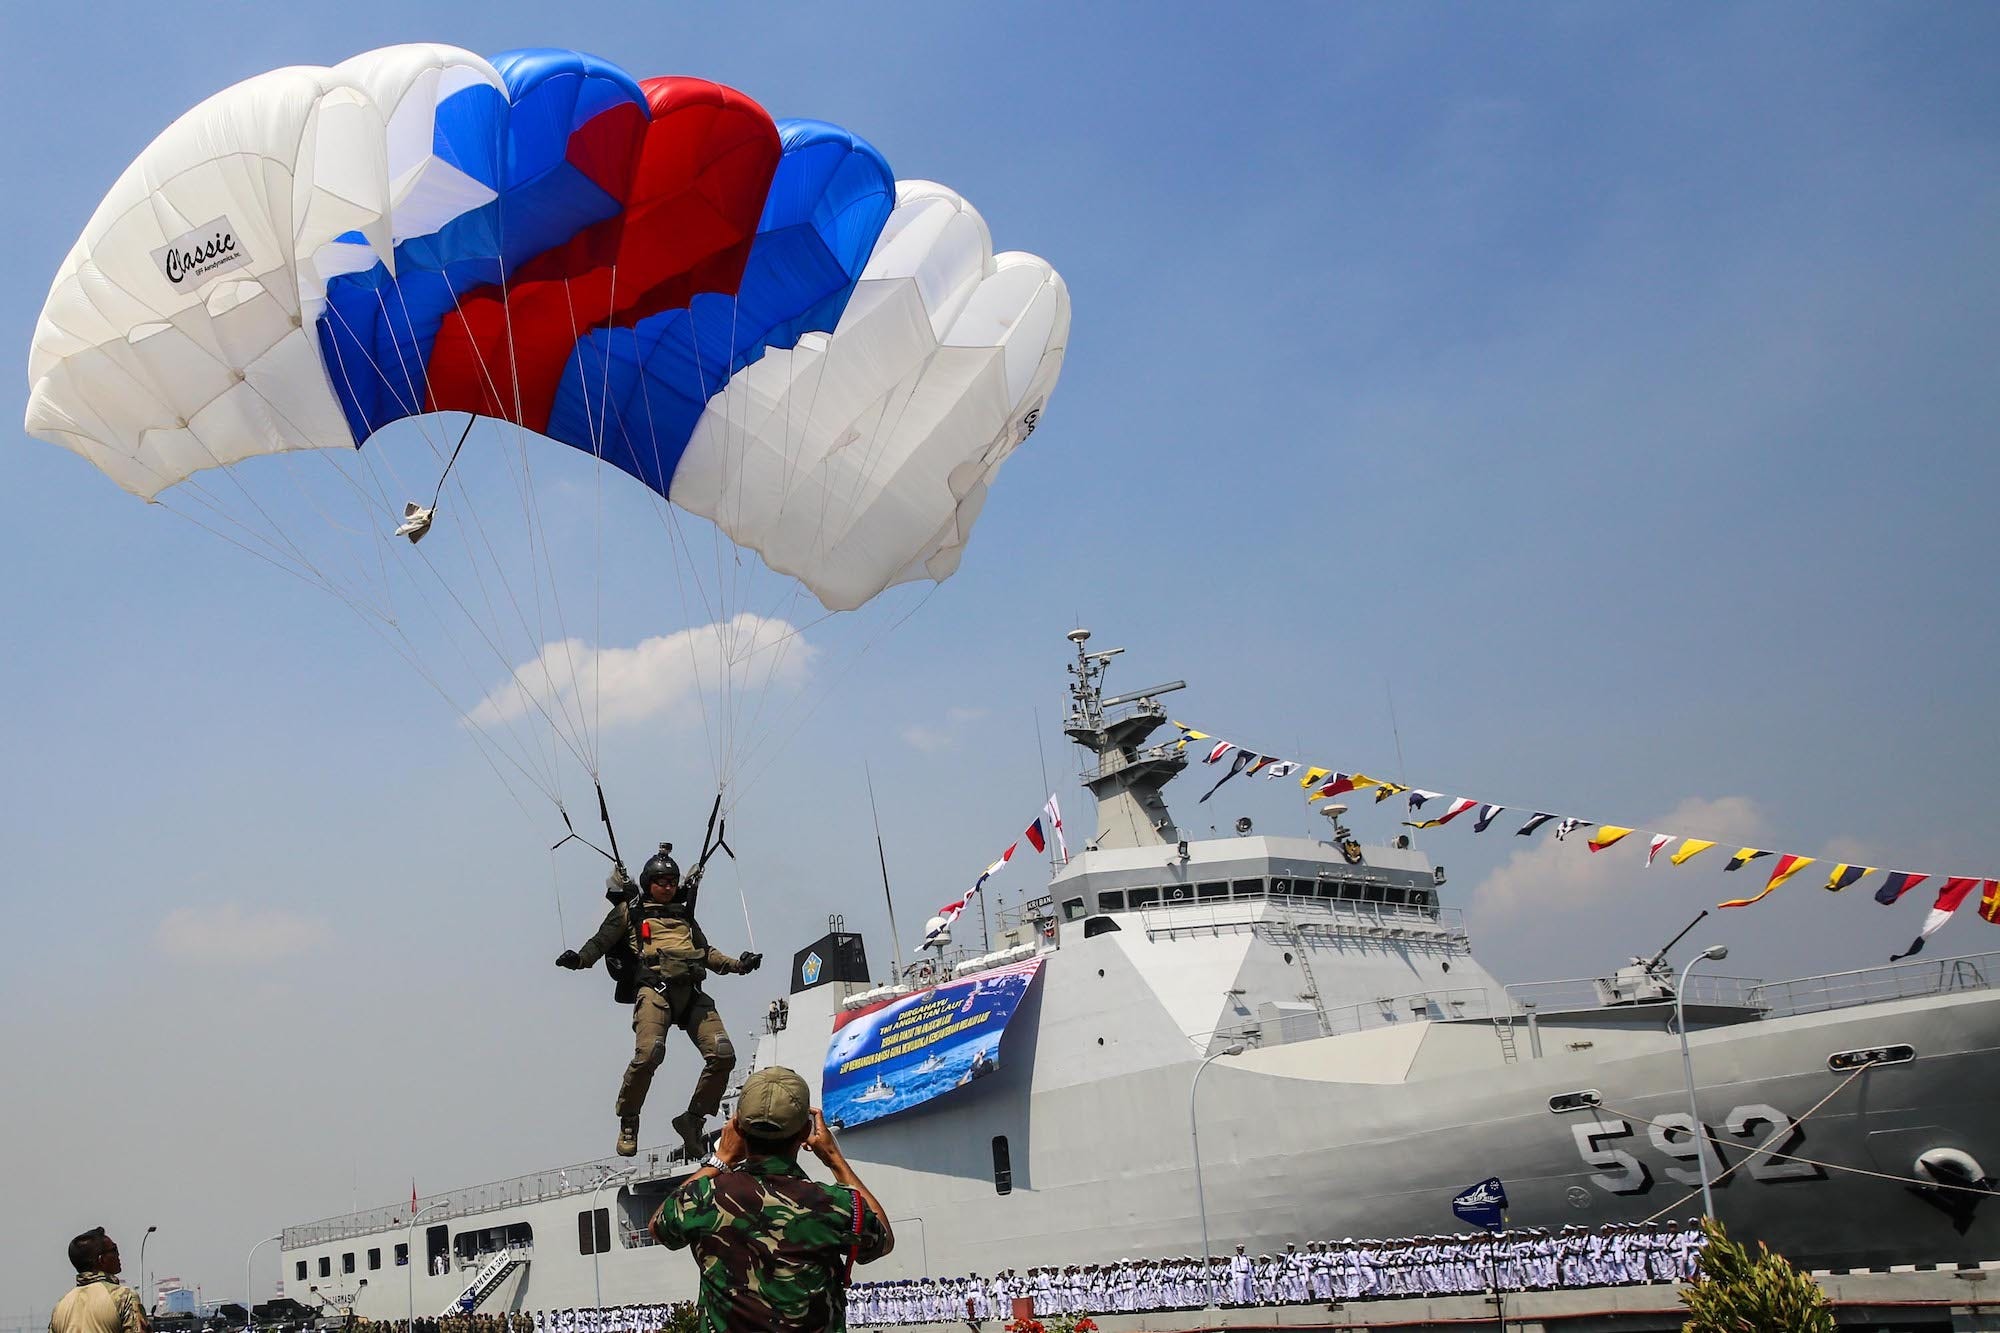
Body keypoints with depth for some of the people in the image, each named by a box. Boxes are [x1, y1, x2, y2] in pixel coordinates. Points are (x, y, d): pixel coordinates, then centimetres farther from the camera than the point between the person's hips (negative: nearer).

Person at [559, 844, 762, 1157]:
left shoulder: (684, 914, 32)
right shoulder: (630, 911, 19)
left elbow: (706, 952, 35)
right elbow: (601, 941, 8)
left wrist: (737, 965, 22)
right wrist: (579, 958, -11)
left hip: (692, 992, 5)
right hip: (655, 987, -5)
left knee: (723, 1055, -12)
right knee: (649, 1054, -27)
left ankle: (694, 1119, 5)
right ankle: (628, 1120, -5)